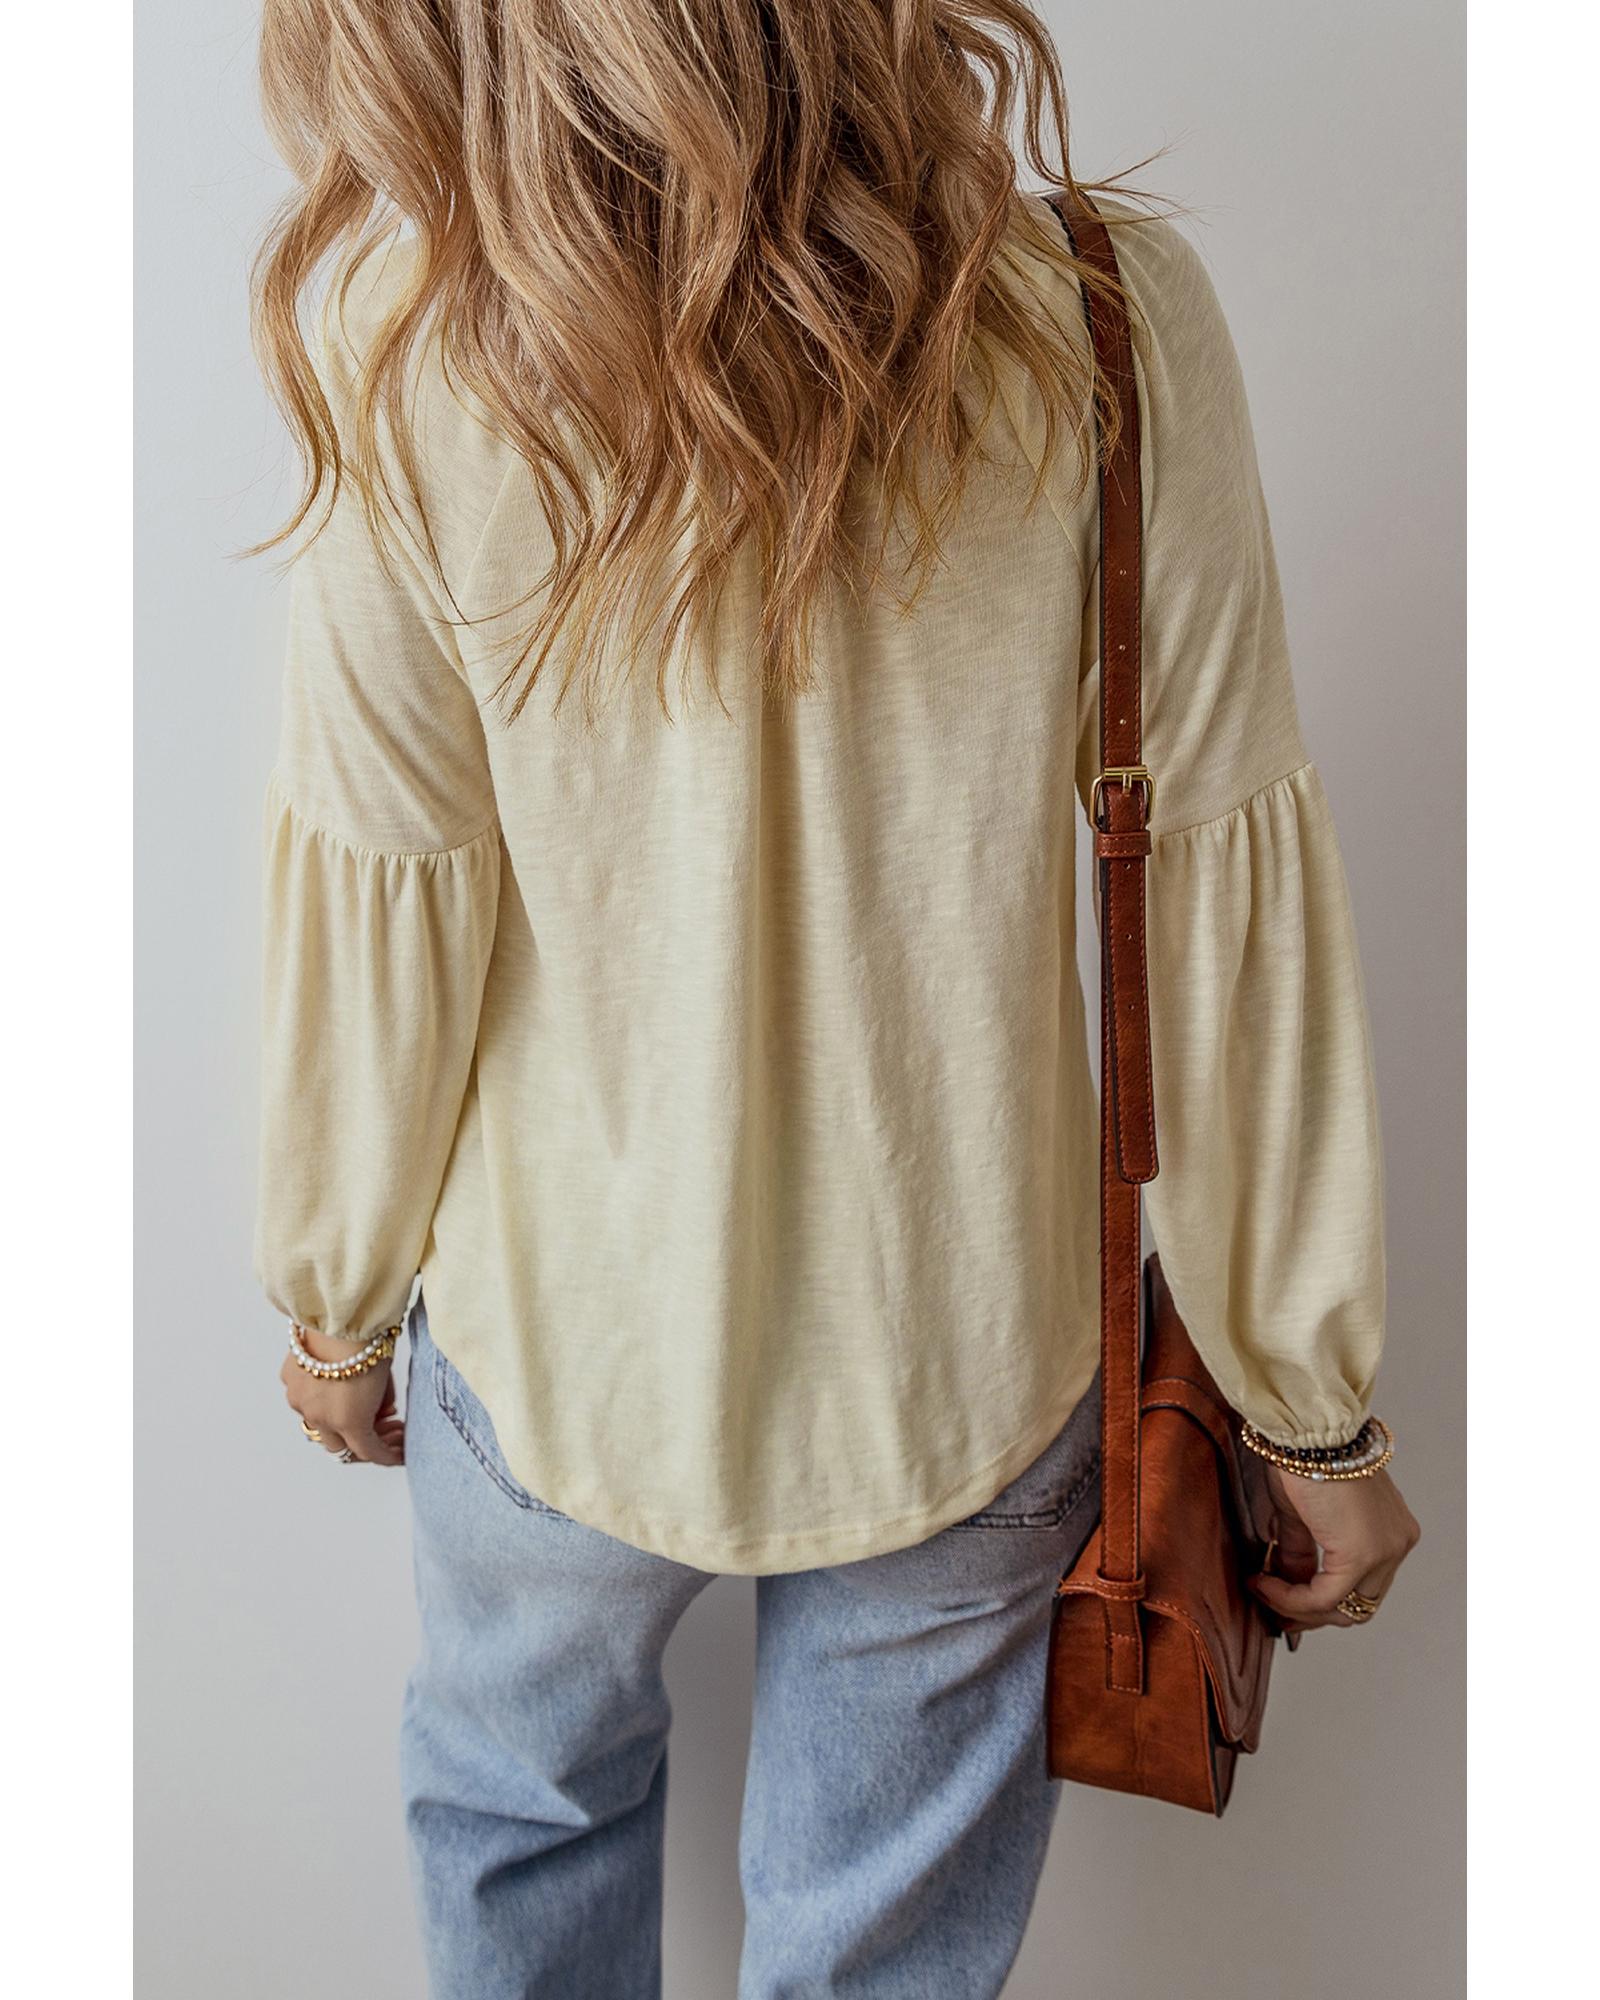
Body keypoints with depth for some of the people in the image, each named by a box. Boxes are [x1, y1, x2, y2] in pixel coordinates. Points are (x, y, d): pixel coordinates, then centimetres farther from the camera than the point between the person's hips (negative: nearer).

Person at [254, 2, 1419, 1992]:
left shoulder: (410, 332, -20)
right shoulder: (1109, 315, -18)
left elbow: (374, 931, -13)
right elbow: (1229, 909, -14)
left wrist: (336, 1297, 7)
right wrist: (1310, 1400, 1)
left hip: (562, 1346, 0)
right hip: (963, 1365, 1)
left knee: (524, 1799, 35)